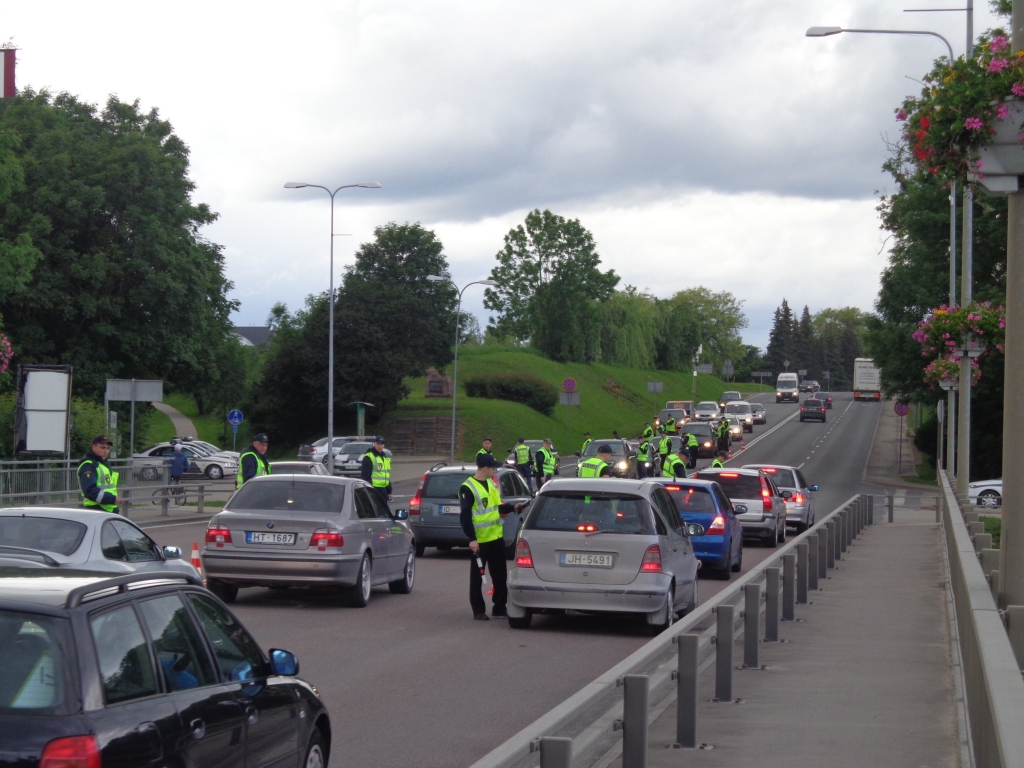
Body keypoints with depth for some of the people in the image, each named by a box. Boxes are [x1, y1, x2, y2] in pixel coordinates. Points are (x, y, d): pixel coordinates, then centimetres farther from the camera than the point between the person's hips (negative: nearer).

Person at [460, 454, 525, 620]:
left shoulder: (491, 484, 11)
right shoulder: (468, 488, -14)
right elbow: (465, 516, -17)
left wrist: (512, 508, 10)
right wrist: (472, 539, -21)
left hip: (496, 538, 8)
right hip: (479, 541, -8)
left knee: (500, 575, 11)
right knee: (477, 577, 2)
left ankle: (500, 607, 21)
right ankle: (478, 610, 9)